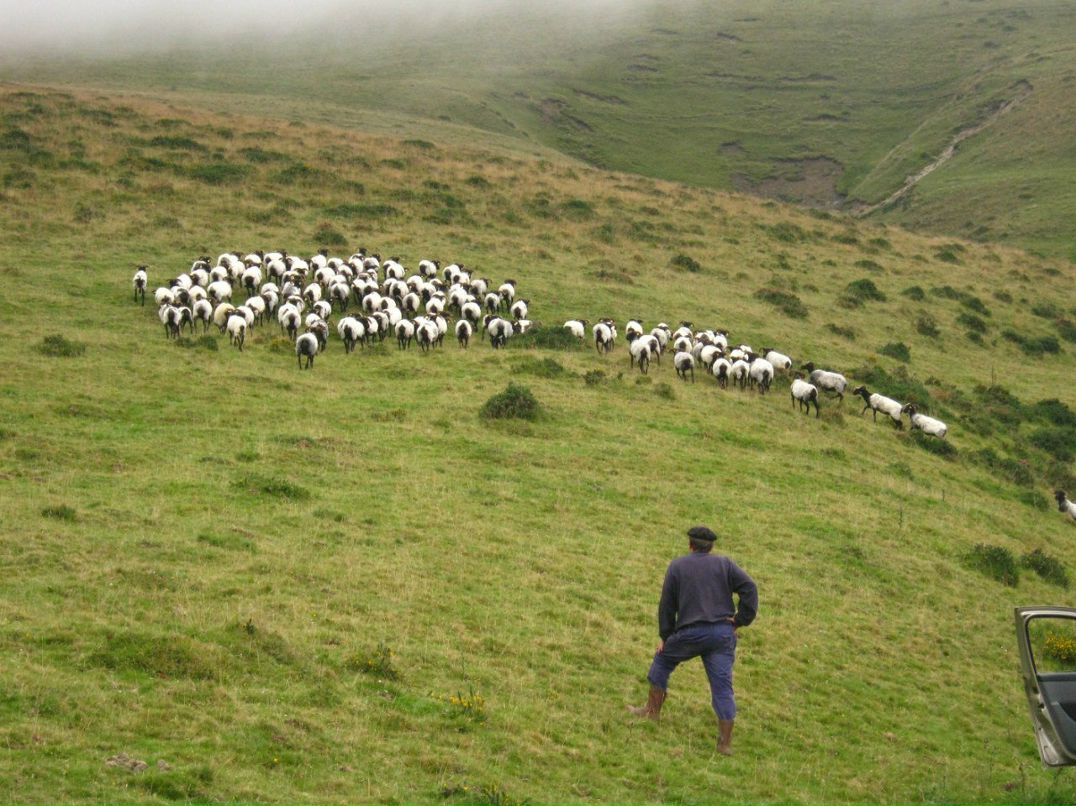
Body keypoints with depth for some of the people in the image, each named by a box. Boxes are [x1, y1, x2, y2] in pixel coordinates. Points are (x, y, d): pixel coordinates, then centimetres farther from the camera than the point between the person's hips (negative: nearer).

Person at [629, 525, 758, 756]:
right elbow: (749, 588, -2)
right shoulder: (724, 564, 10)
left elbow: (667, 604, 7)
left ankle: (653, 710, 29)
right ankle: (725, 742, -1)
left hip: (691, 632, -1)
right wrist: (741, 621, 1)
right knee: (722, 685, 1)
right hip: (723, 633, 1)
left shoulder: (677, 566, 7)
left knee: (662, 660, 24)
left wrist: (665, 636, 14)